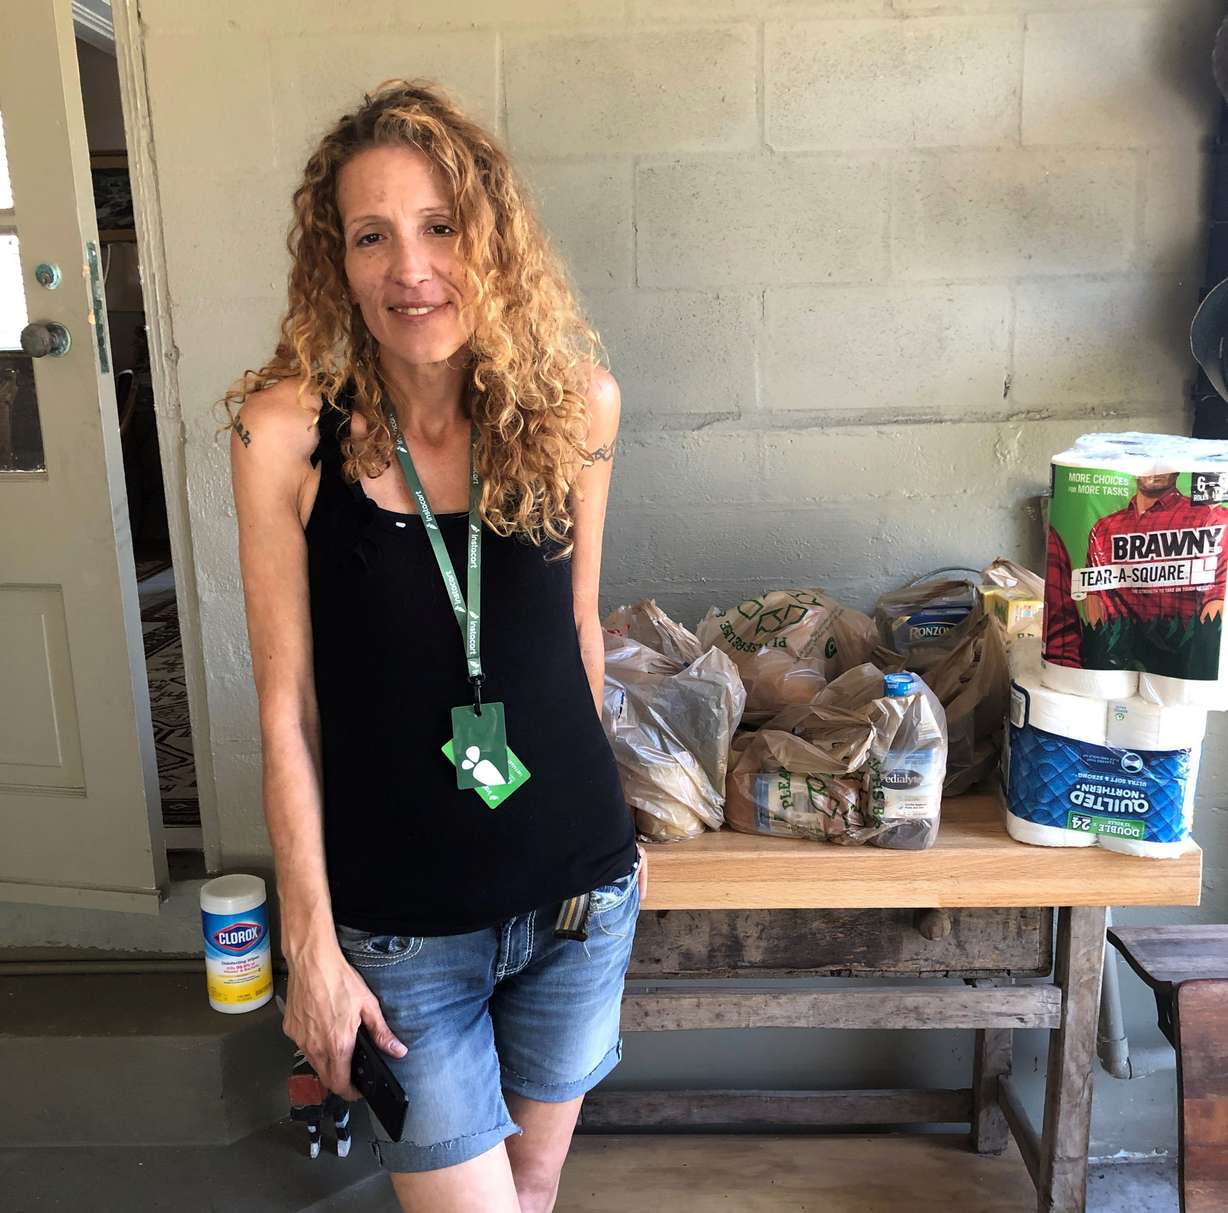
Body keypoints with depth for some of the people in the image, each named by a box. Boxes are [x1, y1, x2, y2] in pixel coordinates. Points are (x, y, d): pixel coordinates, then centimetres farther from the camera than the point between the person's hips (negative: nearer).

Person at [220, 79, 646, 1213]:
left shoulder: (575, 401, -7)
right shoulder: (287, 426, -14)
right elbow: (288, 706, -10)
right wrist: (311, 944, -6)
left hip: (578, 887, 3)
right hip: (398, 922, -2)